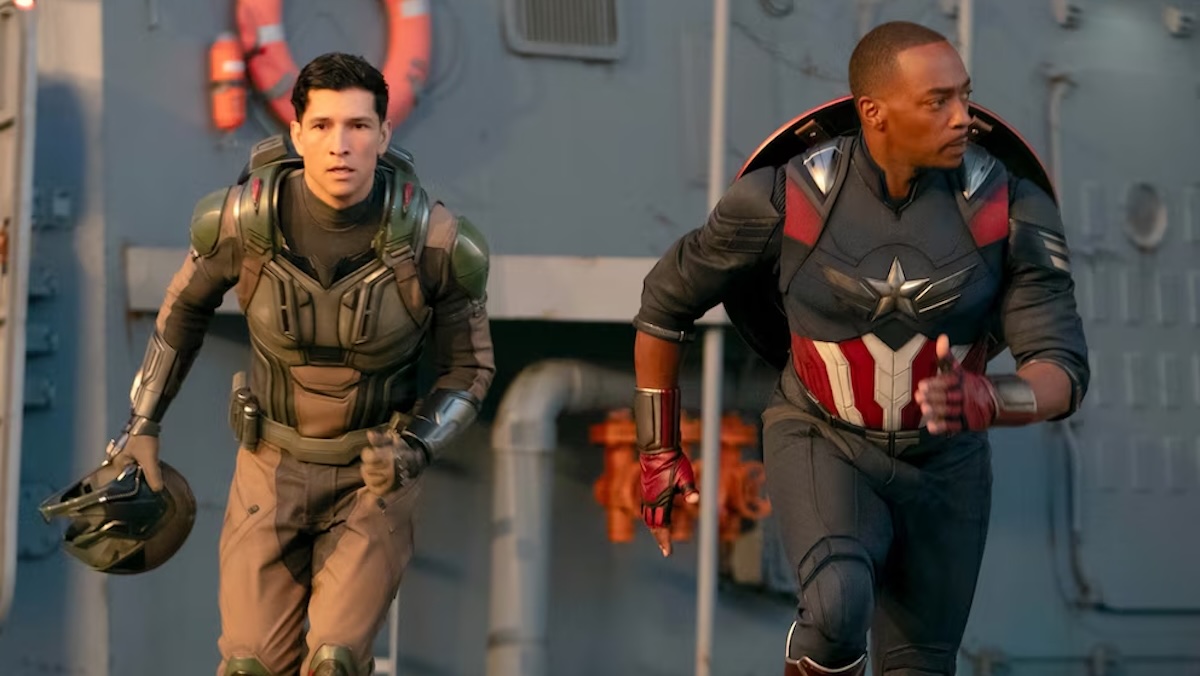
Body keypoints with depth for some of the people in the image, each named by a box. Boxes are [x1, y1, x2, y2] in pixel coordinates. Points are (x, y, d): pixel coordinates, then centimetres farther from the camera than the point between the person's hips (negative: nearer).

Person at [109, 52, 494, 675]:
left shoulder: (433, 241, -23)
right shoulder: (244, 220, -20)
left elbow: (469, 368, -7)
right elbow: (187, 301, 3)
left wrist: (416, 450, -25)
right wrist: (142, 423, 5)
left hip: (375, 474, -1)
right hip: (274, 463, 1)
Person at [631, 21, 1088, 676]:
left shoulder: (1010, 209, -19)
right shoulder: (786, 198, -21)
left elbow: (1062, 373, -21)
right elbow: (666, 301, -5)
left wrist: (982, 401, -44)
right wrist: (659, 452, 0)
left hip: (943, 462, 3)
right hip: (823, 446, -2)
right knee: (837, 609, -32)